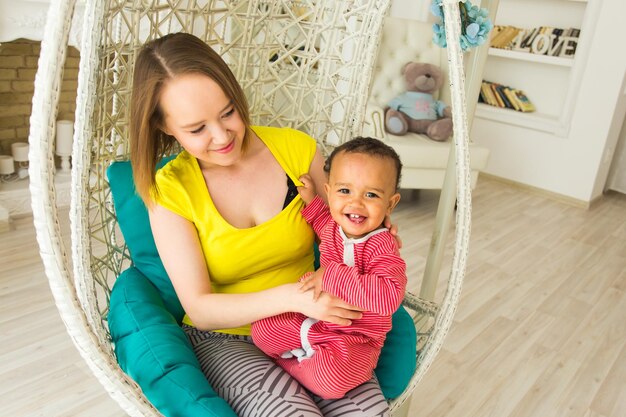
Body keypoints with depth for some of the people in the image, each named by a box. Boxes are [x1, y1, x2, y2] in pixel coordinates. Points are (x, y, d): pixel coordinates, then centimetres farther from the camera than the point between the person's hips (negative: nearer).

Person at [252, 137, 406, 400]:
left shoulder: (382, 247, -25)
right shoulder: (334, 227, -3)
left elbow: (389, 295, -43)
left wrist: (333, 276, -40)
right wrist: (311, 200, 12)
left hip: (356, 337, -6)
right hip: (315, 318, 6)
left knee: (330, 378, -32)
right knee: (262, 329, -1)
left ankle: (293, 363, 0)